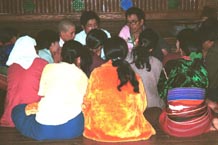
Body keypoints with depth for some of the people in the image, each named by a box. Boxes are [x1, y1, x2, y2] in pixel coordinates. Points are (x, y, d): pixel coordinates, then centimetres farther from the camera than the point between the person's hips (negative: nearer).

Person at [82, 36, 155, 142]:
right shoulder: (133, 76, -2)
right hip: (129, 129, 1)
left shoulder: (96, 73, -4)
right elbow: (141, 106, 4)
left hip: (100, 129, 0)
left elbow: (88, 102, 1)